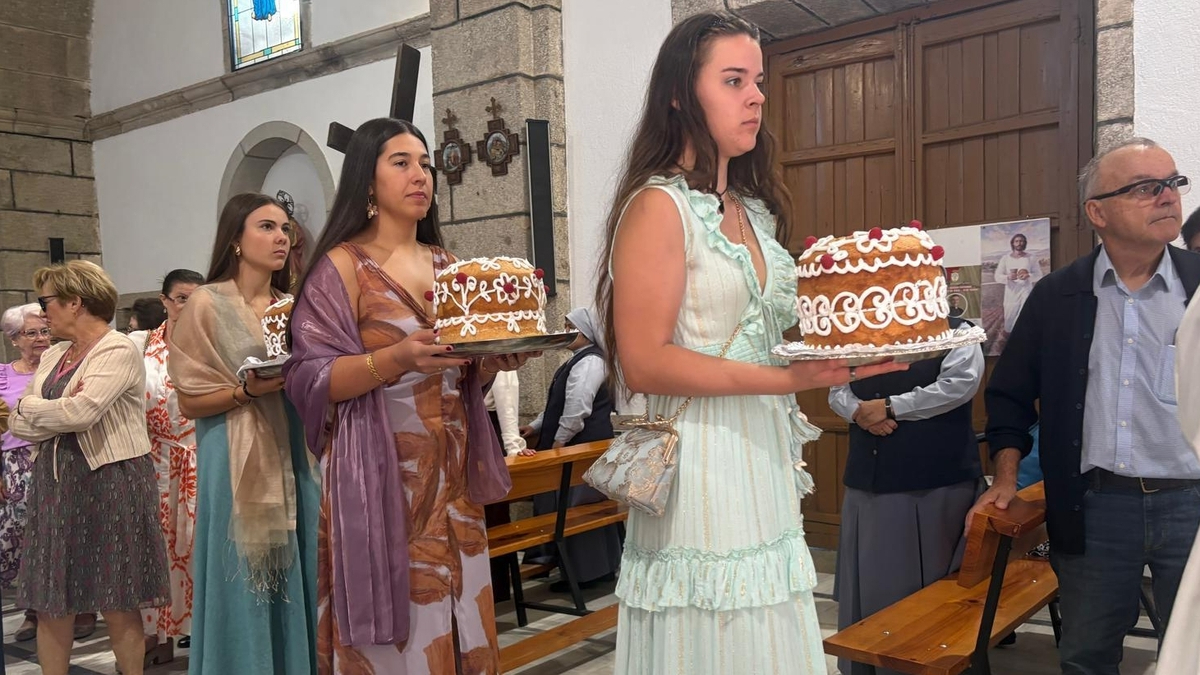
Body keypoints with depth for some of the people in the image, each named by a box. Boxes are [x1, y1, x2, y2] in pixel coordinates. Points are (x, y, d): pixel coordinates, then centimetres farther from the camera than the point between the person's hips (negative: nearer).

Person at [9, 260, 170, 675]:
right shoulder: (53, 357, 15)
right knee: (50, 603, 8)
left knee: (118, 605, 1)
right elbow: (19, 426, 9)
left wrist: (30, 407, -3)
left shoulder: (119, 351, -9)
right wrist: (63, 416, -10)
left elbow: (82, 411, -22)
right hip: (56, 482, 7)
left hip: (111, 481, -7)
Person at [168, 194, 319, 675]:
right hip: (237, 465, -5)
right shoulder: (207, 303, -4)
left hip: (292, 457, 5)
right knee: (245, 594, 1)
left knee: (295, 586, 9)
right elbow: (190, 401, -6)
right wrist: (249, 391, -20)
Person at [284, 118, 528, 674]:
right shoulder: (343, 265, -5)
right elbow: (311, 379, -12)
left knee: (460, 624, 10)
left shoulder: (447, 265, 12)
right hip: (384, 475, -5)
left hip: (453, 473, 6)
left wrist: (495, 360, -4)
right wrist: (396, 359, -26)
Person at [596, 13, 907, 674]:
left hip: (767, 465, 8)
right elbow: (644, 363, -18)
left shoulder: (754, 211, 14)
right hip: (699, 469, -8)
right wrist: (785, 378, -23)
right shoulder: (657, 205, -10)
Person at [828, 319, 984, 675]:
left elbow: (960, 384, -17)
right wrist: (859, 411, -9)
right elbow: (837, 389, 14)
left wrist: (890, 406, -14)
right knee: (865, 584, 11)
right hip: (867, 479, 5)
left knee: (924, 591, 4)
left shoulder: (955, 331, -2)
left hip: (935, 484, -5)